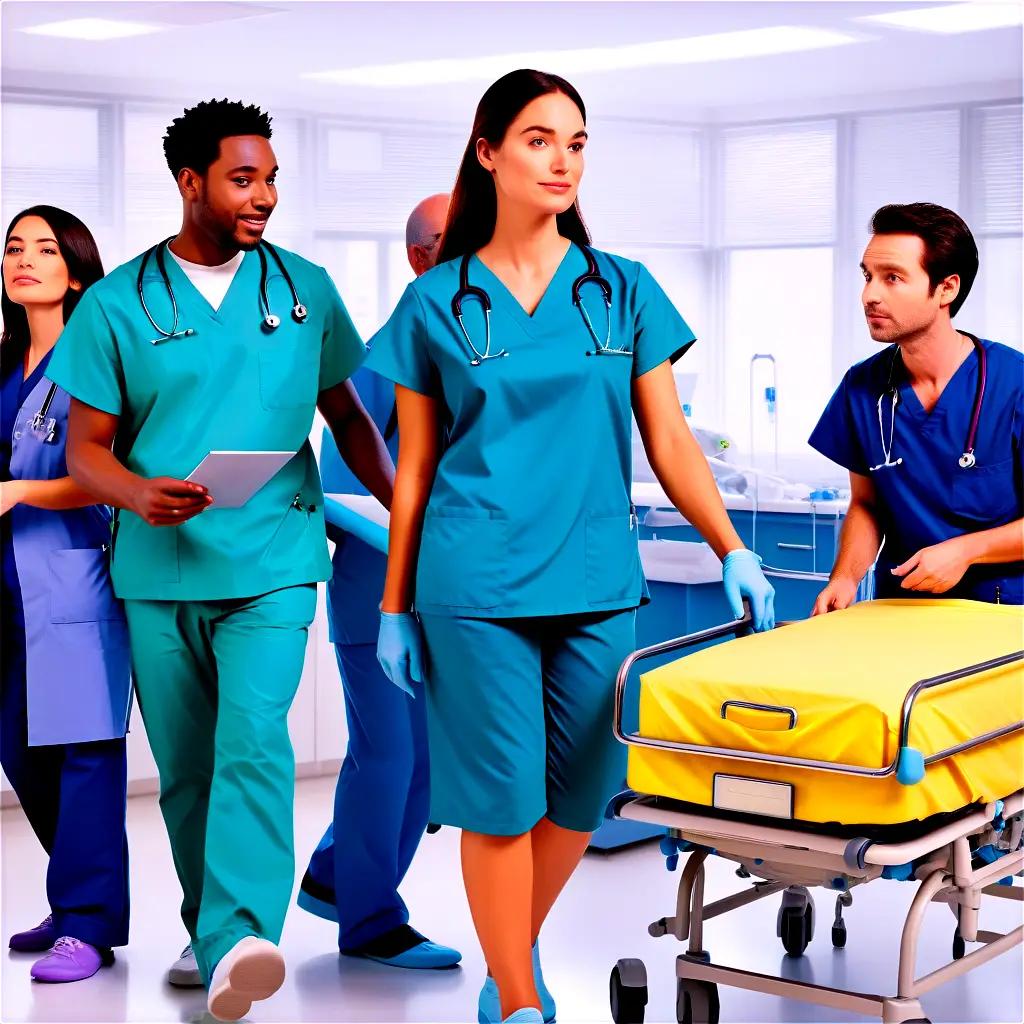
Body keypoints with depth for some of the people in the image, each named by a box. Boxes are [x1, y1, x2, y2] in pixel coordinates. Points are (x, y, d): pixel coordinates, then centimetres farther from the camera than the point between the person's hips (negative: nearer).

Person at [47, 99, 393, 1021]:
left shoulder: (304, 290, 7)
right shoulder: (119, 303, 2)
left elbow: (346, 415, 16)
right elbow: (86, 446, 2)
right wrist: (139, 493, -19)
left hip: (272, 564, -1)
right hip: (159, 571, 1)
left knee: (253, 741, -20)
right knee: (184, 769, 10)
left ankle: (239, 940, -29)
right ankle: (209, 935, 26)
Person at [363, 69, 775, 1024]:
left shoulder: (623, 291, 9)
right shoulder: (437, 303, 4)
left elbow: (669, 442, 9)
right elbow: (414, 469, 8)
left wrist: (734, 552, -1)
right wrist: (395, 606, 7)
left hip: (597, 586, 3)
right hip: (476, 588, -2)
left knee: (578, 798, 8)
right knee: (500, 799, -1)